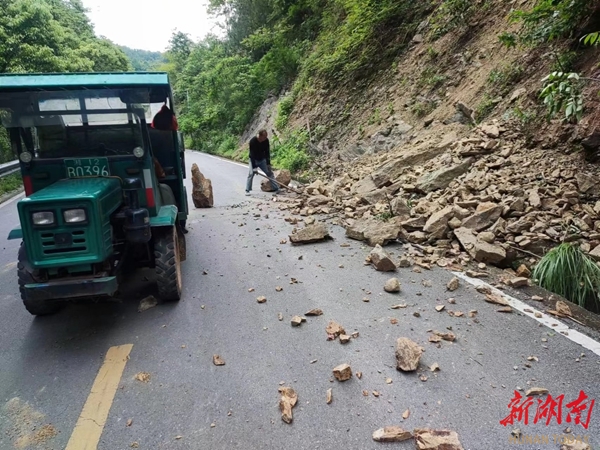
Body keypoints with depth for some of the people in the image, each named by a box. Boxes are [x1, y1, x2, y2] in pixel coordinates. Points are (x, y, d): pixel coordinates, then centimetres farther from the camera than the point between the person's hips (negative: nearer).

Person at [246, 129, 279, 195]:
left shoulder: (266, 140, -15)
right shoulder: (252, 141, -27)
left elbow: (267, 152, -7)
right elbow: (252, 154, -28)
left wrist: (268, 163, -10)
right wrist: (254, 167, -32)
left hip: (262, 160, 3)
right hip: (254, 160, -3)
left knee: (270, 173, -2)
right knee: (251, 174, -15)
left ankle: (276, 189, 2)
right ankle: (247, 190, -5)